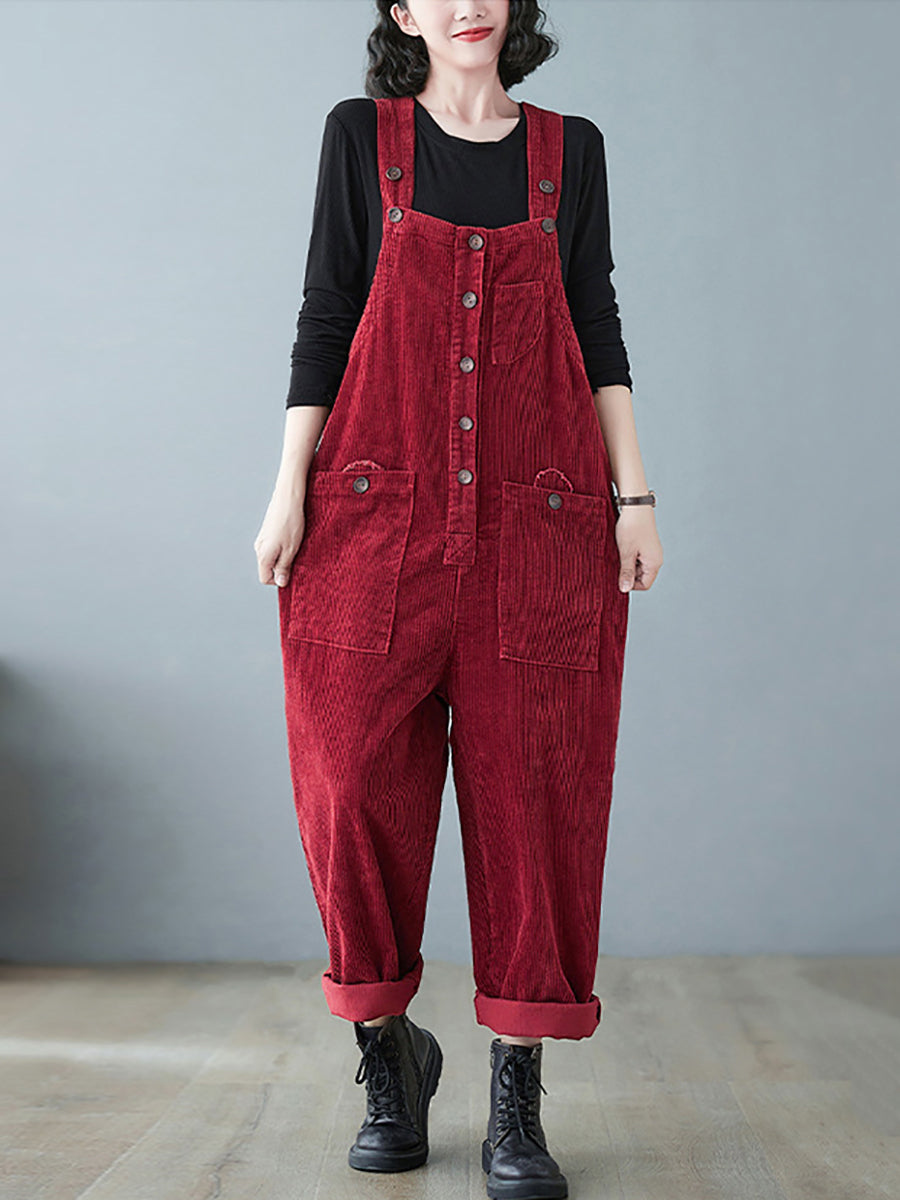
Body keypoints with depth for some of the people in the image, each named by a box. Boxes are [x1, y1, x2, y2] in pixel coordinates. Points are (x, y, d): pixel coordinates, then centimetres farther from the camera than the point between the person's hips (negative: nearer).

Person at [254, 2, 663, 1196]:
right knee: (358, 781, -4)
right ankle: (387, 1053, 19)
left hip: (541, 519, 1)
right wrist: (288, 490, -1)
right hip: (378, 514, -1)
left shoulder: (570, 148, 15)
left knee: (534, 786, -2)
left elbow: (598, 330, 13)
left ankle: (518, 1104, 8)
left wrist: (633, 493, 4)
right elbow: (324, 319, 7)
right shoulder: (362, 134, 11)